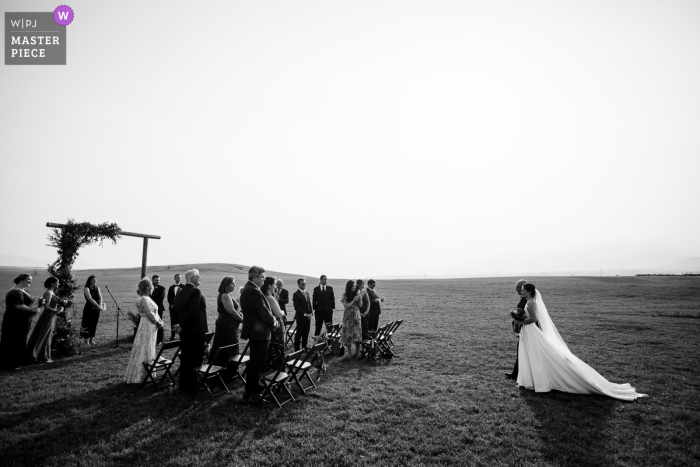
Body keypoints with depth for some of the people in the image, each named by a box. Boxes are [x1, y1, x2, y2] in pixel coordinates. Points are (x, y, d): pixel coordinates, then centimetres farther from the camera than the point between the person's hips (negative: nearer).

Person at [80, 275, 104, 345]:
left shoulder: (97, 288, 11)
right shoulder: (86, 289, -7)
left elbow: (100, 297, 0)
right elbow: (90, 299, -18)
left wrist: (100, 305, -18)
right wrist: (98, 306, -26)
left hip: (96, 309, 5)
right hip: (89, 309, -5)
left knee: (94, 324, 9)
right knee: (87, 324, -3)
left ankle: (92, 340, 17)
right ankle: (86, 341, 5)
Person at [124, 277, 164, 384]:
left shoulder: (147, 298, 12)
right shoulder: (144, 299, -19)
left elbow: (155, 312, 13)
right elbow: (150, 315, -22)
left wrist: (160, 321, 1)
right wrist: (159, 323, -10)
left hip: (151, 327, 10)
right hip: (147, 327, -10)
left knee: (148, 351, 18)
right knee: (144, 352, -1)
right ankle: (137, 377, 9)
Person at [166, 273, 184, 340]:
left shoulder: (183, 287, 2)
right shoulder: (171, 287, 11)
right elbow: (169, 297, 10)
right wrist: (171, 305, -2)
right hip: (173, 307, 2)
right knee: (173, 322, 4)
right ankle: (172, 335, 11)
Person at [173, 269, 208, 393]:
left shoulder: (180, 293, 10)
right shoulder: (196, 291, -15)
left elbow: (176, 311, 10)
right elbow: (192, 312, -21)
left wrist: (181, 325, 12)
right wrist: (183, 326, -9)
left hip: (184, 331, 8)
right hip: (196, 331, -8)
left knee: (184, 359, 16)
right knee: (195, 360, 1)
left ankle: (183, 385, 25)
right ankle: (191, 385, 8)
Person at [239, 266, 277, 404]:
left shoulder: (247, 289, 10)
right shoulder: (254, 291, -23)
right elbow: (264, 311, -22)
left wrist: (271, 319, 5)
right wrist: (274, 322, -4)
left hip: (253, 331, 11)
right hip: (260, 332, -11)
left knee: (254, 363, 20)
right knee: (257, 364, 1)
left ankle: (248, 392, 30)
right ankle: (254, 394, 13)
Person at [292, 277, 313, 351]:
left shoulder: (307, 293, 15)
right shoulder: (296, 294, -8)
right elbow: (296, 307, -12)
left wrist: (311, 313, 3)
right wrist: (304, 314, -14)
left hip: (308, 317, 6)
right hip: (301, 317, -6)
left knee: (306, 333, 9)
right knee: (299, 334, 0)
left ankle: (304, 347, 19)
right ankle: (297, 349, 9)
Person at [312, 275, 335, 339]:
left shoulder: (330, 288, 6)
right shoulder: (316, 289, 4)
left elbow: (332, 299, 5)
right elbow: (314, 299, 3)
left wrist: (333, 308, -3)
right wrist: (314, 308, -4)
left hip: (328, 309, 1)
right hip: (319, 310, -1)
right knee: (318, 326, 4)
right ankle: (316, 337, 11)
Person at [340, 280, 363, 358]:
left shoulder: (357, 294, 6)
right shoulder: (345, 295, 0)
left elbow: (360, 305, 5)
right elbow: (346, 306, -8)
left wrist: (360, 298, -12)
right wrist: (353, 300, -14)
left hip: (356, 316, 2)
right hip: (348, 316, -2)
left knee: (357, 333, -4)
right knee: (349, 333, -2)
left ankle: (357, 352, 2)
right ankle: (349, 353, 7)